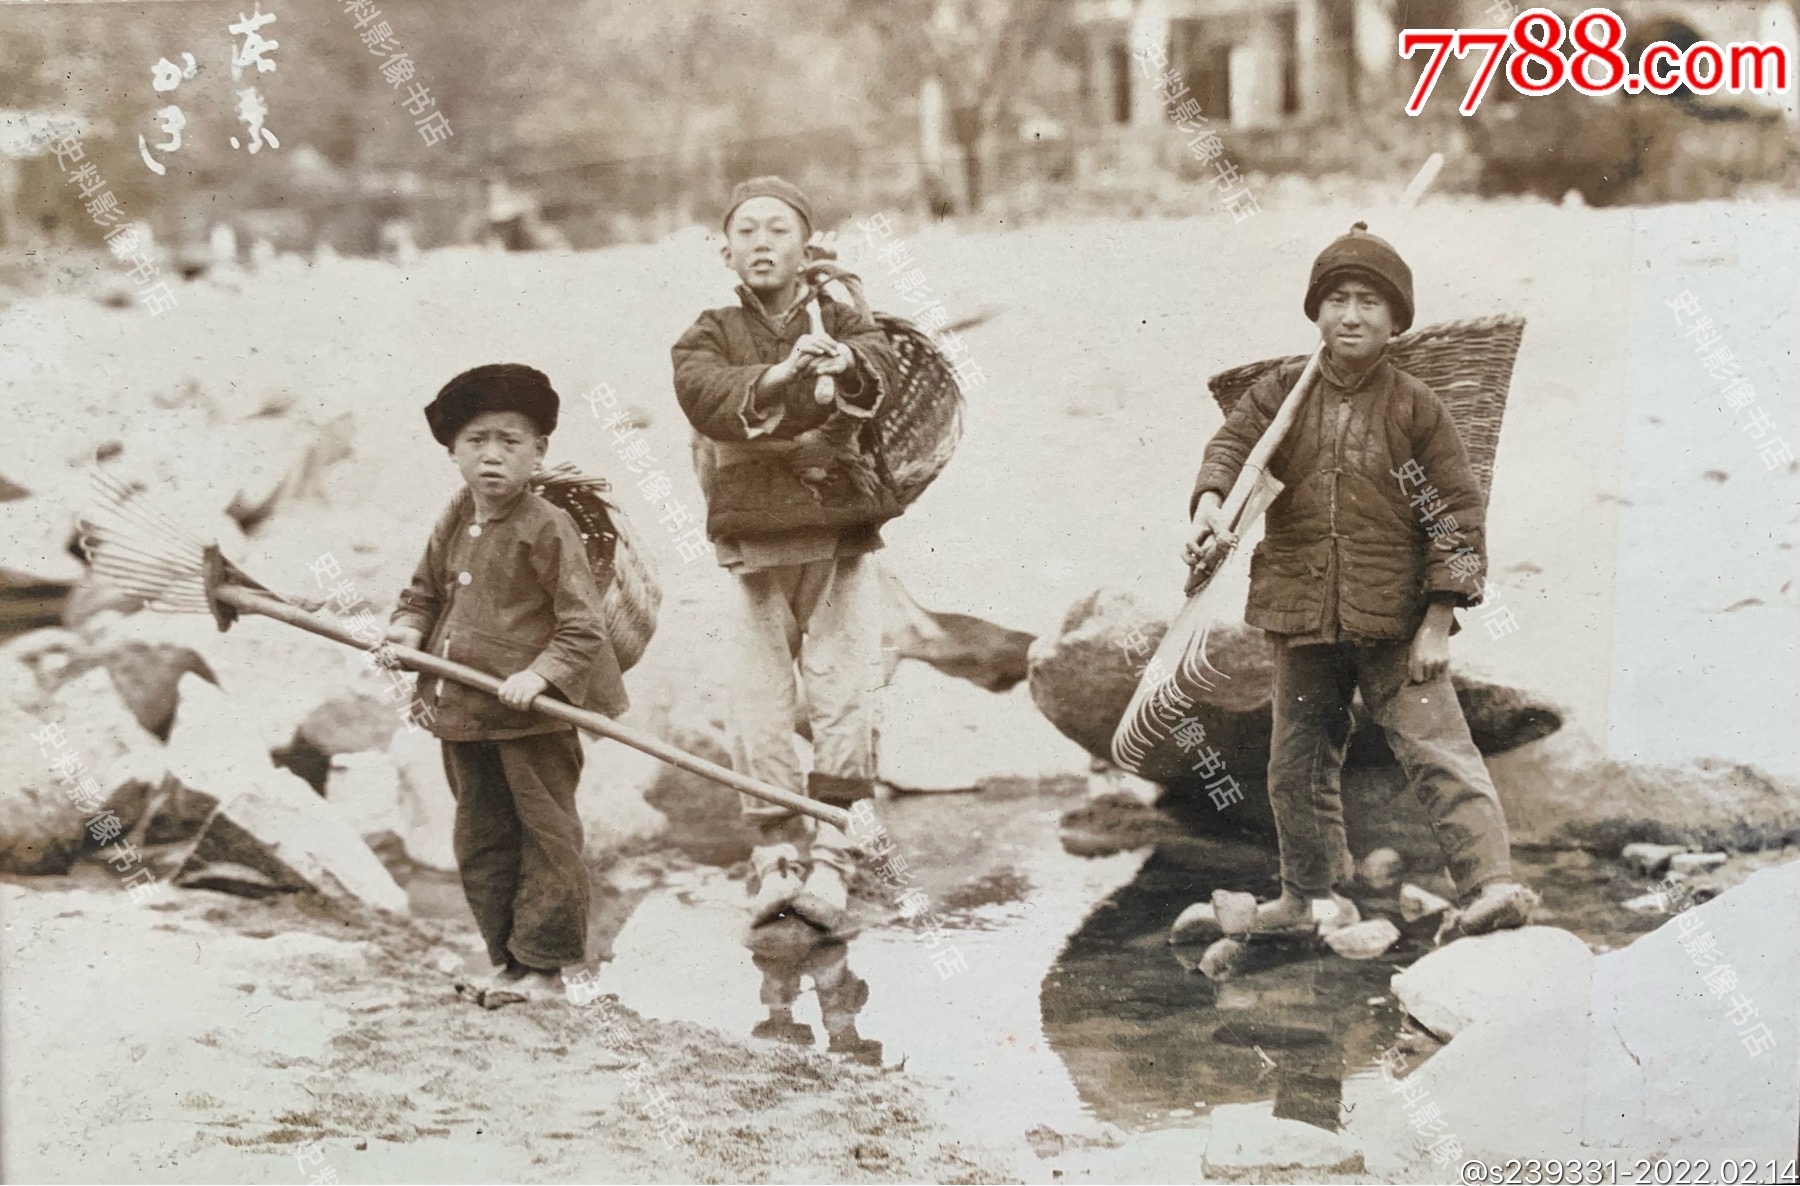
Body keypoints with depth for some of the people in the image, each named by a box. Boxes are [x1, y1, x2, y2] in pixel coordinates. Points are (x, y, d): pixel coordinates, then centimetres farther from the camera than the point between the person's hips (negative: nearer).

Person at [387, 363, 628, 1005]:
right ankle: (507, 957, 26)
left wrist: (538, 674, -26)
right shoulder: (454, 524, 8)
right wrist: (408, 629, 0)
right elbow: (426, 590, 21)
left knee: (545, 835, 4)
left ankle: (543, 964, 13)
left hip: (531, 713, -7)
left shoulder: (547, 528, -13)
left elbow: (583, 625, -15)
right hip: (462, 709, 7)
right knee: (480, 841, 14)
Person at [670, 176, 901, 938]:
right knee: (759, 707, -1)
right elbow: (705, 394, -14)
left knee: (845, 696, -7)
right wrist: (777, 375, -33)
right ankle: (777, 856, 7)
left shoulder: (840, 323, 10)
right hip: (753, 546, 0)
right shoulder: (710, 336, 10)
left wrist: (841, 362, -39)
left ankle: (829, 856, -2)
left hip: (841, 540, 0)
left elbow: (877, 358, -15)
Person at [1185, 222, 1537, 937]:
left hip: (1394, 619, -3)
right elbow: (1232, 443, -9)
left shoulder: (1415, 407, -2)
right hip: (1299, 614, 4)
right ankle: (1310, 893, 30)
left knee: (1437, 749, -11)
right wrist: (1210, 503, -33)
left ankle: (1490, 883, -8)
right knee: (1298, 763, 15)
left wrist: (1438, 619, -9)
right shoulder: (1279, 394, 5)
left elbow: (1458, 509, -2)